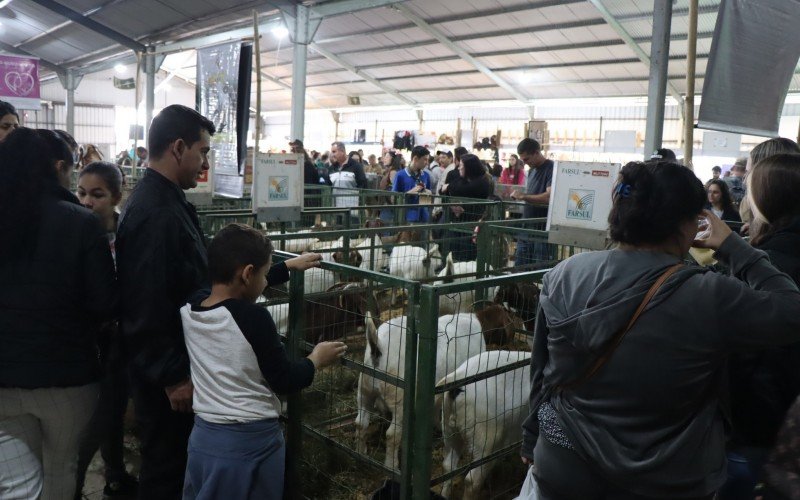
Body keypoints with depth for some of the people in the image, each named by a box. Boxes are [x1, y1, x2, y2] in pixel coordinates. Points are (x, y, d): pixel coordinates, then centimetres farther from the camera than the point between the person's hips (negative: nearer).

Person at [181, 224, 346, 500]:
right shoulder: (253, 318, -23)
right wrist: (316, 359, 4)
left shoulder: (189, 308, -4)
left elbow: (236, 287, 14)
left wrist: (290, 267, 23)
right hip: (252, 441, -6)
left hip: (204, 437, 6)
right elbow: (285, 382, -14)